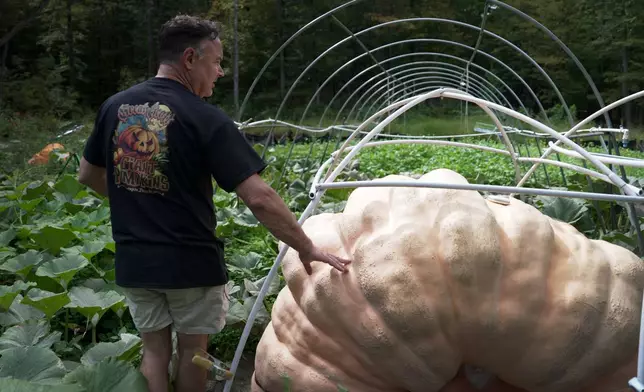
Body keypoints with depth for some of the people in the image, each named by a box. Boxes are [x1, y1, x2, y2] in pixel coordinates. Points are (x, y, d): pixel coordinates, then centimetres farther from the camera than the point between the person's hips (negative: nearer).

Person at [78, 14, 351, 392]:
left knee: (155, 350, 17)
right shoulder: (205, 117, -16)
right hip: (192, 262, -4)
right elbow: (259, 198, -22)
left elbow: (88, 175, 14)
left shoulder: (114, 106, 0)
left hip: (133, 261, 4)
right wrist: (306, 248, -13)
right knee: (192, 350, 16)